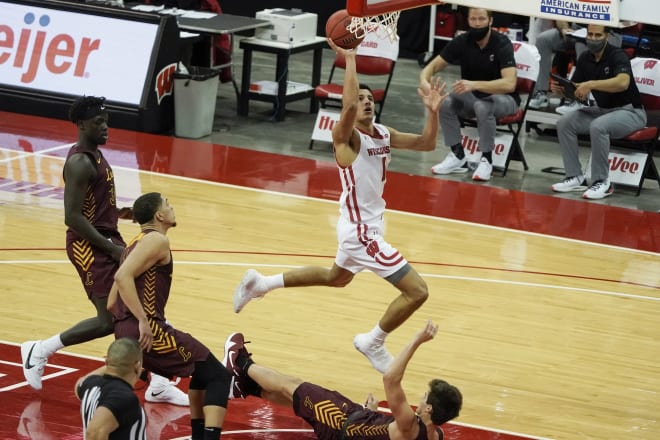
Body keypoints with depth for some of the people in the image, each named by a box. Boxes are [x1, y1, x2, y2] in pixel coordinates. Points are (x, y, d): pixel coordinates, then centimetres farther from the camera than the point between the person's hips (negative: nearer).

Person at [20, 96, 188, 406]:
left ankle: (158, 385, 12)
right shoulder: (80, 163, -20)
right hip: (88, 246, -10)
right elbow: (72, 217, -24)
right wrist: (112, 249, -21)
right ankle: (39, 351, 9)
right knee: (109, 320, -8)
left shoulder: (95, 154, 11)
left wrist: (120, 213, 7)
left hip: (108, 240, 10)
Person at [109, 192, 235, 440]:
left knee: (202, 370, 27)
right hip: (148, 332, -9)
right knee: (218, 376, -6)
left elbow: (111, 304, 22)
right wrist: (144, 322, -23)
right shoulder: (157, 240, -6)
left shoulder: (135, 244, 22)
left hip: (125, 333, 9)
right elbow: (123, 277, -23)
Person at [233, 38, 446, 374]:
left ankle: (261, 284, 41)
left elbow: (426, 144, 9)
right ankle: (373, 343, 11)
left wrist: (432, 110, -7)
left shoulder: (384, 134, 4)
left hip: (369, 223, 9)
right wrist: (349, 60, -37)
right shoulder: (346, 137, -20)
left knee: (336, 278, 33)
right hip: (361, 230, -9)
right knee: (416, 291, -10)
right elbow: (348, 106, -41)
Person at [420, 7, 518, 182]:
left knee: (482, 106, -37)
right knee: (445, 101, -24)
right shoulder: (462, 42, -8)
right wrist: (424, 81, -29)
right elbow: (432, 66, -5)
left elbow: (509, 84, -33)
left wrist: (474, 85, -45)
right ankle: (457, 156, -11)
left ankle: (486, 160, -21)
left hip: (503, 98, -5)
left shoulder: (502, 44, -21)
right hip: (473, 97, 5)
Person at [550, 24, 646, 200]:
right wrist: (561, 89, -18)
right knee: (565, 122, -11)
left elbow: (623, 82, -37)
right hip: (602, 109, 7)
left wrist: (591, 84, -44)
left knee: (598, 126, -35)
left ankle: (602, 182, -22)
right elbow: (574, 89, 5)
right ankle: (575, 177, -6)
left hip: (629, 111, -7)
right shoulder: (585, 59, 3)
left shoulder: (617, 56, -18)